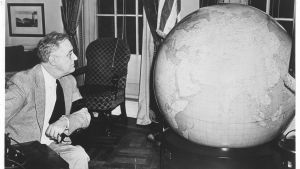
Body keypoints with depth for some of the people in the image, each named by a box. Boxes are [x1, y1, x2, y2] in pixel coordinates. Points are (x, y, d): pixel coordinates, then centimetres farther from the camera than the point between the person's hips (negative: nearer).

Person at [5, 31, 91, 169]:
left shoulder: (69, 81, 3)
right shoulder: (22, 82, -17)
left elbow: (85, 116, 2)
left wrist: (65, 121, -19)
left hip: (56, 144, 4)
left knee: (78, 155, -25)